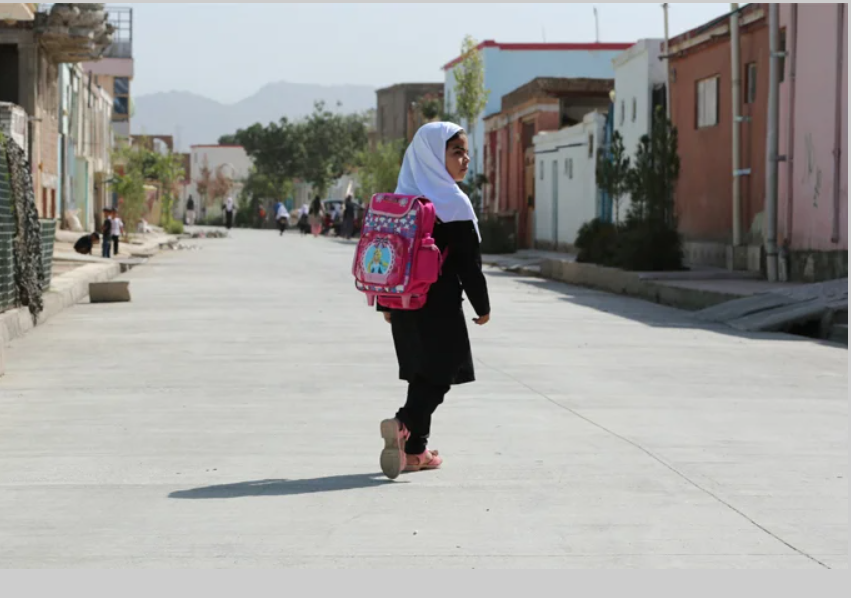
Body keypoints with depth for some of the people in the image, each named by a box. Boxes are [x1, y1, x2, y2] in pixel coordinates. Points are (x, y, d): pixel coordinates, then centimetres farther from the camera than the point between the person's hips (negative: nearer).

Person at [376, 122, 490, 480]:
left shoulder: (401, 198, 9)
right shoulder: (453, 202, -12)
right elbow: (468, 261, -11)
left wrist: (386, 302, 17)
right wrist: (482, 306, -2)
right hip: (439, 303, -7)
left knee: (424, 373, 15)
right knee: (441, 373, -2)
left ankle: (415, 449, 14)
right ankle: (405, 424, -25)